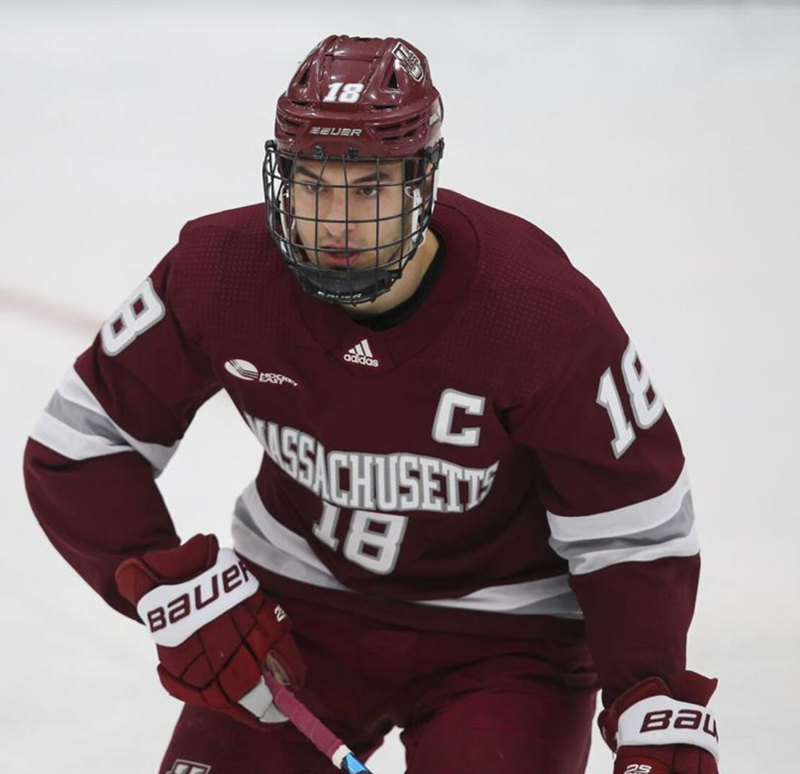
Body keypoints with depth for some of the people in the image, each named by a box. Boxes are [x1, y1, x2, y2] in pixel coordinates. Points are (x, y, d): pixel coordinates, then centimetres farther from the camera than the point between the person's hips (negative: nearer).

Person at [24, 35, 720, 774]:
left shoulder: (545, 315, -25)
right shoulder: (220, 272, -18)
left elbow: (635, 532, -17)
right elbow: (77, 449, -8)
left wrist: (657, 713, -28)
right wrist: (170, 588, -21)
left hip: (501, 635, -3)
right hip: (297, 604, 3)